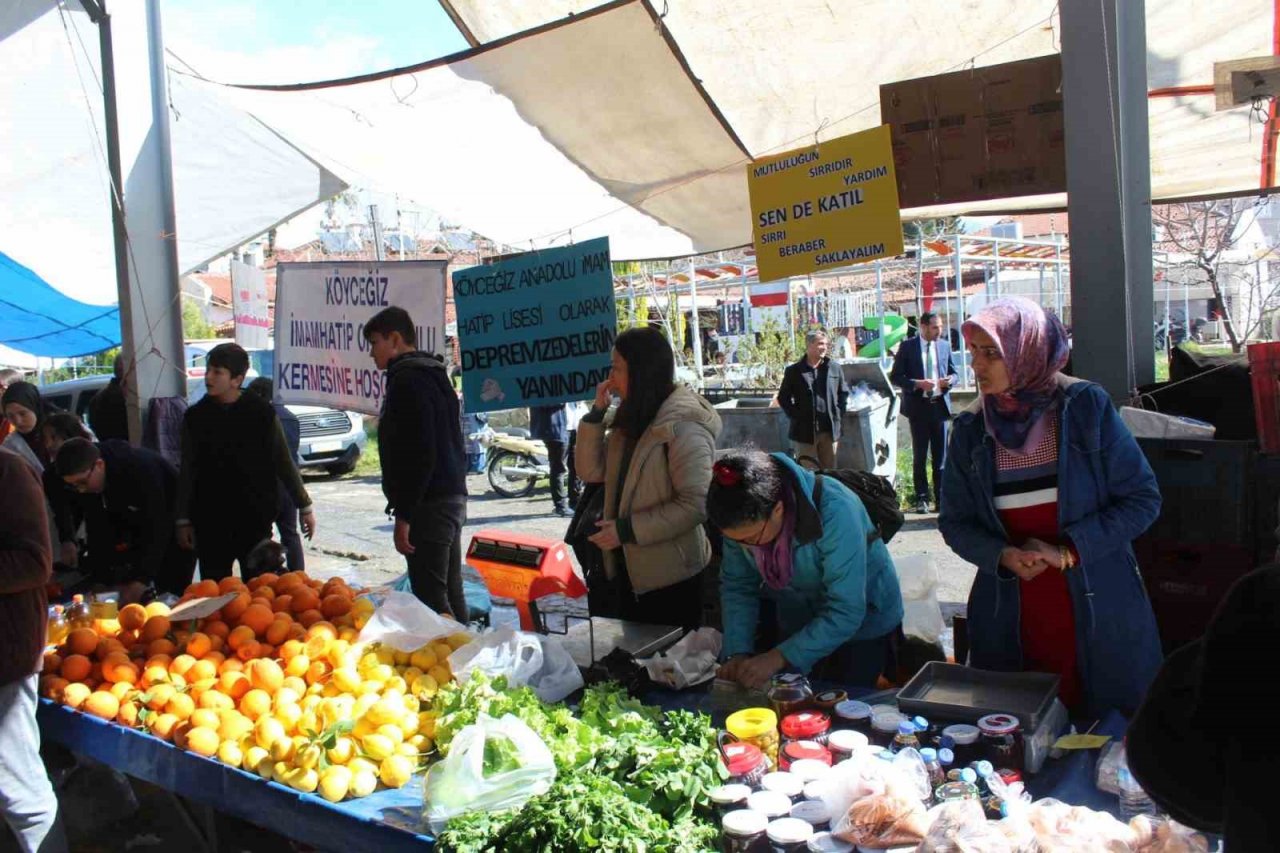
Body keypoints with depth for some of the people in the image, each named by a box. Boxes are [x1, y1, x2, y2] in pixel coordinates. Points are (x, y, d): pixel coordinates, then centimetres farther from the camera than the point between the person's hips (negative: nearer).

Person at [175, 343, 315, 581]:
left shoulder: (261, 412, -3)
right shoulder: (195, 417, 3)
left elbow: (284, 463, 4)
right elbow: (187, 472, 9)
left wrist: (304, 506, 6)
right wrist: (183, 520, 7)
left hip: (255, 519, -2)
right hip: (210, 522, 2)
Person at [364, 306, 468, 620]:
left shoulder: (407, 379, -12)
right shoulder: (434, 374, 19)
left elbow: (419, 455, -21)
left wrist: (404, 514, -19)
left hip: (429, 504, -10)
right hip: (453, 497, 10)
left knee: (430, 597, -9)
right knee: (451, 593, 15)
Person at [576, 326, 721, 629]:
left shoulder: (684, 425, -20)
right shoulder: (631, 419, 7)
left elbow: (695, 505, -25)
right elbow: (592, 472, 4)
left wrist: (627, 530, -23)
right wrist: (596, 412, -6)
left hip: (669, 576, -8)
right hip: (629, 568, 8)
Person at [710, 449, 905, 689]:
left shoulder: (835, 512, -36)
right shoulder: (744, 519, -20)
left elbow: (846, 614, -33)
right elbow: (736, 586, -9)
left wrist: (779, 658, -36)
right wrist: (736, 654, -22)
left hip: (861, 624, -4)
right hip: (795, 625, 4)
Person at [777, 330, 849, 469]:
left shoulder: (835, 369, 8)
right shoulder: (794, 371, 1)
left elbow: (844, 393, 16)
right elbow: (783, 397, 6)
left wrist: (838, 414, 5)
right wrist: (795, 416, -4)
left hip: (830, 431, 3)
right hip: (804, 431, -2)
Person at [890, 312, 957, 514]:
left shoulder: (945, 346, 6)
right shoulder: (907, 347, -3)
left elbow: (953, 373, 15)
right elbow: (895, 377, -3)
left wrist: (949, 381, -8)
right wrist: (918, 384, -17)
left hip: (940, 405, 2)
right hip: (918, 407, -2)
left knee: (941, 456, 5)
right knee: (919, 457, 4)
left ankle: (941, 498, 11)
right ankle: (922, 499, 12)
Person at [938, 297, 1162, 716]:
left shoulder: (1086, 406, -7)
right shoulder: (971, 427, 0)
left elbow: (1143, 499, -5)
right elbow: (954, 522, 4)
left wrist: (1068, 551, -14)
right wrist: (1003, 556, -14)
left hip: (1099, 613, -1)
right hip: (1010, 617, 2)